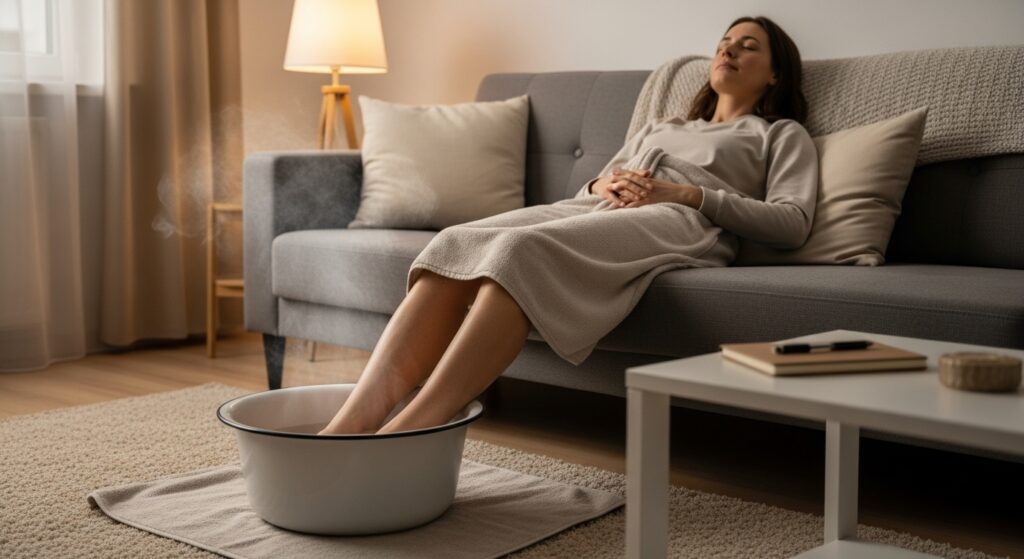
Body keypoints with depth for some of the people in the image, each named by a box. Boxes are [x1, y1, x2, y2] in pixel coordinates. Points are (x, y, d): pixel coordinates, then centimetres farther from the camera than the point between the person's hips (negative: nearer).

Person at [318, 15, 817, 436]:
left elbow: (793, 223, 5)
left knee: (522, 250, -37)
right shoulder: (657, 127, 40)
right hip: (593, 211, 5)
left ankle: (409, 432, -49)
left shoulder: (782, 135, 25)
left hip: (677, 224, -5)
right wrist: (603, 185, 4)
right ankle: (351, 424, -42)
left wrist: (689, 194, -5)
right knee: (456, 245, -28)